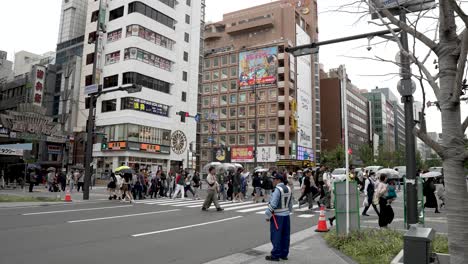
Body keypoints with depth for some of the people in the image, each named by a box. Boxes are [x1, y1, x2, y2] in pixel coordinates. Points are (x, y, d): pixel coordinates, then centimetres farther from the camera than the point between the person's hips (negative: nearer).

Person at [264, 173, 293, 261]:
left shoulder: (278, 190, -17)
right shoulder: (288, 189, 8)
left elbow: (273, 204, -20)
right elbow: (290, 203, 12)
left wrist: (268, 215, -11)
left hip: (277, 216, -8)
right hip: (286, 215, 8)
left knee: (276, 236, 0)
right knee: (285, 236, 12)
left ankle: (275, 255, 6)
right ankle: (284, 254, 21)